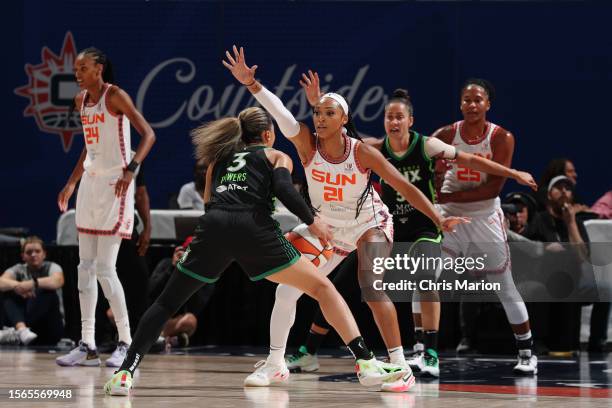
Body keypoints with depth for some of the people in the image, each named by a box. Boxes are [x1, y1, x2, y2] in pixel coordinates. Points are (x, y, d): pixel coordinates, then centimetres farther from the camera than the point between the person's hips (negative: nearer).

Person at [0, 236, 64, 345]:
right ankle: (21, 329, -44)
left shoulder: (51, 267, 0)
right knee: (9, 293, -16)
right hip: (22, 321, 2)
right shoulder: (19, 269, 7)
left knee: (48, 293, -26)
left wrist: (33, 283, -42)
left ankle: (14, 333, -35)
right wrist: (17, 285, -38)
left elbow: (57, 281, -26)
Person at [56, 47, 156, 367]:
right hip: (90, 183, 8)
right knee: (86, 267, 6)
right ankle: (87, 346, 9)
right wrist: (72, 183, 21)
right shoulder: (81, 100, 12)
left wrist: (131, 169, -28)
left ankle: (126, 342, -1)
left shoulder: (115, 96, -11)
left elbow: (148, 134, -17)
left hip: (114, 186, -8)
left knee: (105, 268, -10)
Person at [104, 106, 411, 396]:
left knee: (167, 303, 14)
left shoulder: (220, 157, 33)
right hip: (254, 228, -3)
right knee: (322, 288, 7)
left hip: (213, 228, 3)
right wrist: (312, 221, 10)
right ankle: (366, 364, -6)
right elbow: (283, 189, 1)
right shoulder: (276, 157, 22)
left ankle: (124, 374, -1)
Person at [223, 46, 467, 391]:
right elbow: (281, 114, -32)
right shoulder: (307, 145, -16)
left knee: (372, 289, -25)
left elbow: (404, 186, -19)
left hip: (370, 224, -4)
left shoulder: (362, 152, -22)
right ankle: (275, 363, 19)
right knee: (286, 291, 1)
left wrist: (439, 220, -24)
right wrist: (251, 83, -46)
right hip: (330, 230, 4)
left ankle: (400, 366, -19)